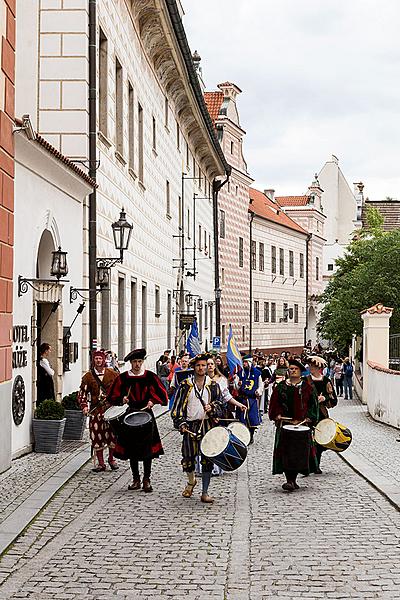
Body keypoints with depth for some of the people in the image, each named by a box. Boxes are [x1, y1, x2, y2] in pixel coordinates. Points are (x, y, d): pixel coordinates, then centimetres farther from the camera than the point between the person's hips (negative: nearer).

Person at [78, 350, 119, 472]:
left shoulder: (113, 374, 5)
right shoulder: (88, 376, 5)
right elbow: (82, 393, 7)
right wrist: (84, 406, -7)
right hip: (96, 410, 0)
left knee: (113, 435, 1)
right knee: (97, 437, 0)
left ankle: (111, 459, 22)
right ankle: (100, 463, 10)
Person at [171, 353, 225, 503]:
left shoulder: (213, 386, 8)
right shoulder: (185, 386, 4)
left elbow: (221, 404, 11)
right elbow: (178, 407, 4)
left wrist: (212, 408, -10)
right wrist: (181, 423, -9)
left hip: (208, 425, 1)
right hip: (190, 427, 0)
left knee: (207, 459, -1)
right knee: (188, 458, 1)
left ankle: (204, 493, 7)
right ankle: (191, 481, 33)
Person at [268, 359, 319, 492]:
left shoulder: (307, 387, 7)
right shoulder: (281, 387, 10)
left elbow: (313, 404, 6)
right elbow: (274, 404, 10)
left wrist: (308, 418, -6)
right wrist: (277, 415, -5)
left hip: (302, 424, 0)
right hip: (284, 423, 0)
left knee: (300, 452, -1)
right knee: (286, 451, -8)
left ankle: (292, 480, 8)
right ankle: (290, 481, -8)